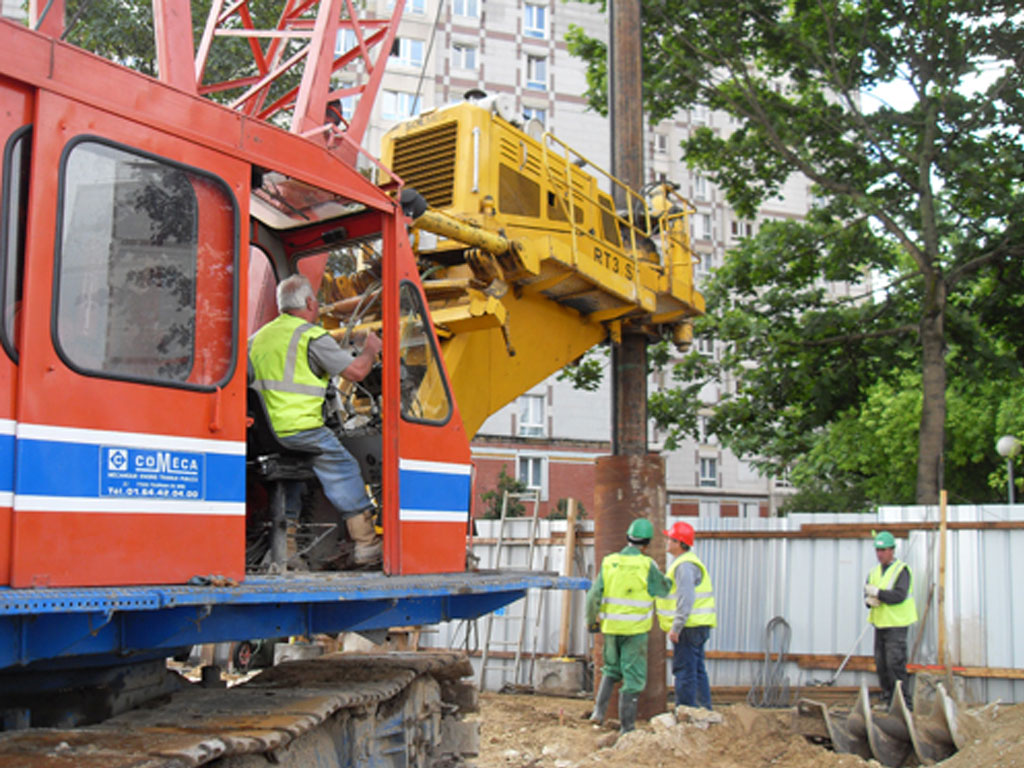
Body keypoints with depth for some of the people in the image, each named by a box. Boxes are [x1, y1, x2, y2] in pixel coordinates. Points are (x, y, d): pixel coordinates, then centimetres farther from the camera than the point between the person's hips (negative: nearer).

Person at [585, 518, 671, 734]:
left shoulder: (609, 562, -1)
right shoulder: (647, 566, -12)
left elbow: (594, 595, -1)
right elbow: (664, 590, 3)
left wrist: (591, 620, 12)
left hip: (611, 626, 4)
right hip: (635, 629, -4)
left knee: (611, 668, 23)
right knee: (633, 675, 4)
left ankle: (599, 709, 10)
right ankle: (627, 725, 6)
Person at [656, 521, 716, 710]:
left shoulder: (685, 565, -15)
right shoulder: (690, 561, 19)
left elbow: (686, 599, -23)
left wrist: (676, 627, -22)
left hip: (689, 625, -10)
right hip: (698, 625, 10)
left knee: (684, 670, -7)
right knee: (697, 670, 14)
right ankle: (704, 710, 18)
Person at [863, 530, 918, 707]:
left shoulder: (902, 570, -7)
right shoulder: (875, 571, 15)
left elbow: (899, 596, -19)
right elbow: (868, 592, 10)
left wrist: (877, 592, -19)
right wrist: (870, 600, -12)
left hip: (896, 625, -7)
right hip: (880, 624, 7)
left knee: (895, 664, -10)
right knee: (881, 665, 10)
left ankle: (903, 702, -4)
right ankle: (887, 699, 20)